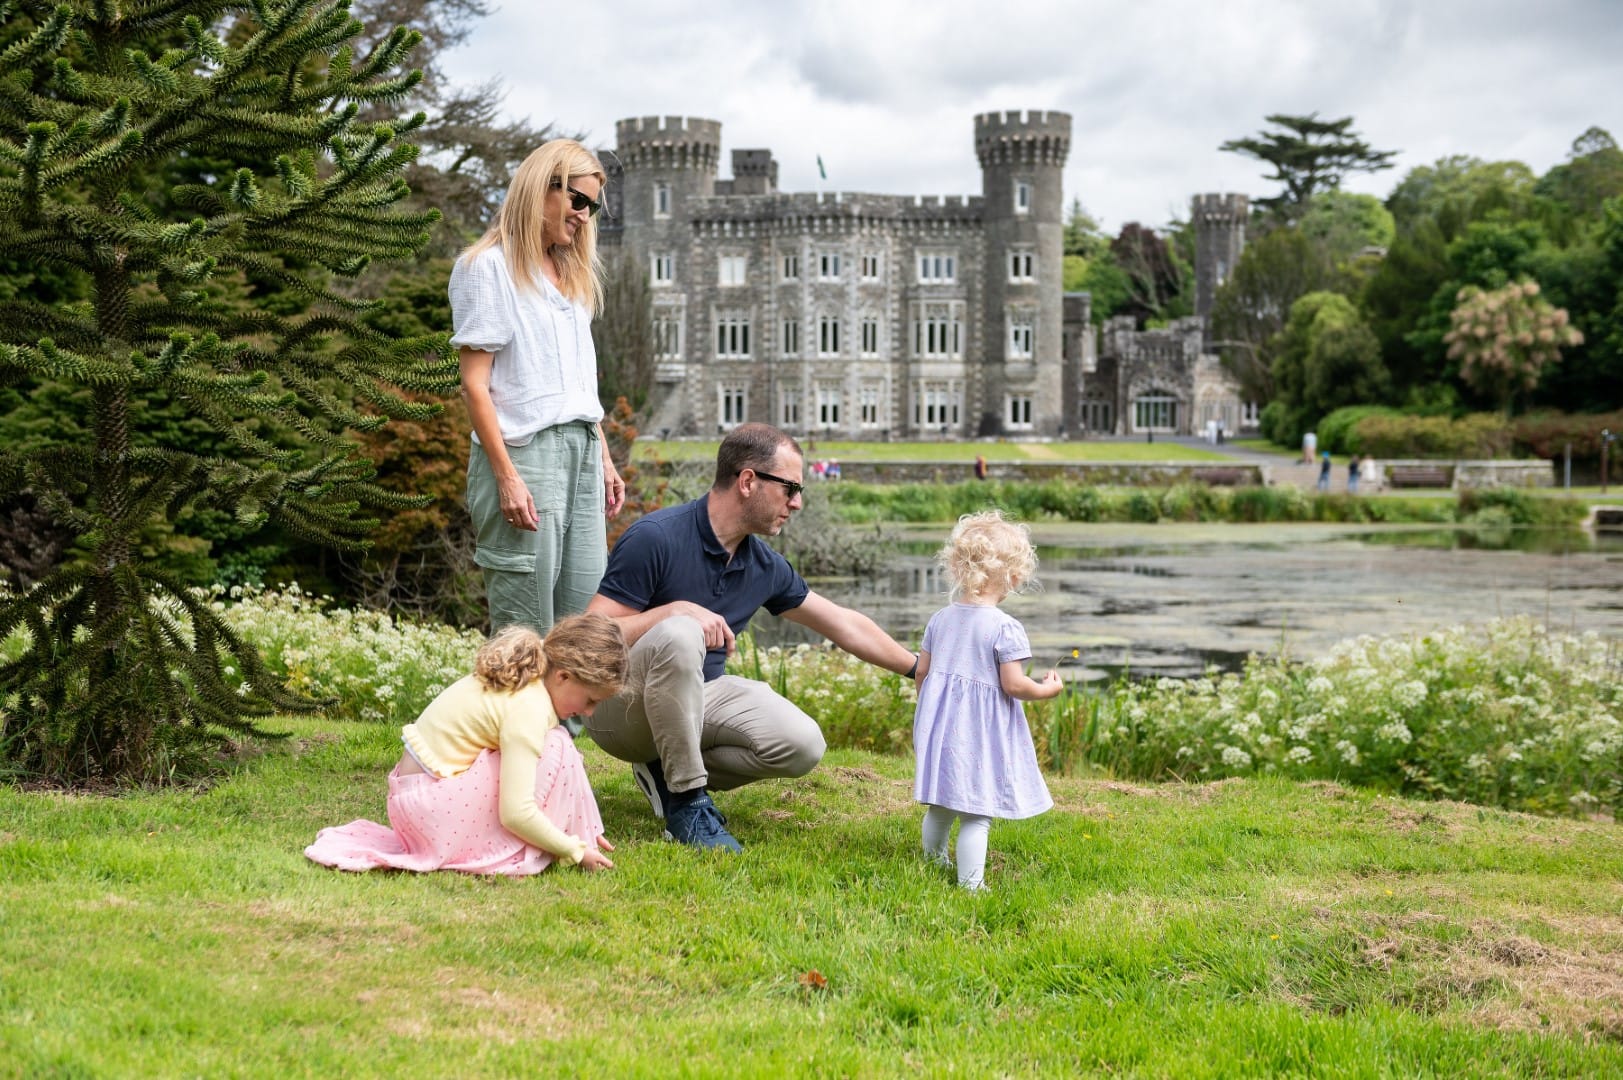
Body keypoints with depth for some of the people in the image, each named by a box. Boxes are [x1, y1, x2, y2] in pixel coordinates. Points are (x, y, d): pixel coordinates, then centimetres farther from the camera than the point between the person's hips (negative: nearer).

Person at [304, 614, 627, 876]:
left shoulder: (522, 680, 9)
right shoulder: (528, 709, -21)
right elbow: (516, 813, -26)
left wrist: (581, 830, 12)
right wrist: (575, 851, -15)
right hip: (430, 805, -10)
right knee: (555, 747, -14)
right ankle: (522, 856, -8)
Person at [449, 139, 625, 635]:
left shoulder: (572, 274, 21)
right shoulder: (488, 268, -2)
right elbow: (475, 384, -8)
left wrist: (604, 459, 16)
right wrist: (507, 477, -16)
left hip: (582, 451, 7)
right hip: (525, 451, -7)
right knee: (526, 633, -8)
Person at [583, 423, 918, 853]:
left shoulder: (765, 566, 0)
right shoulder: (655, 538, -20)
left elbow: (845, 625, 13)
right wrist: (676, 611, -32)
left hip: (697, 696, 6)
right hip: (621, 705, -6)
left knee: (802, 744, -15)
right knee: (679, 635, -38)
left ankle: (667, 771, 4)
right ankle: (686, 802, -23)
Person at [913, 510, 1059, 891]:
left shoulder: (940, 619, 4)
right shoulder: (1005, 629, -15)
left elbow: (921, 672, 10)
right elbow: (1013, 685, -17)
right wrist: (1046, 689, 2)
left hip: (940, 724, 7)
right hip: (983, 731, -7)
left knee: (941, 806, 23)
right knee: (977, 813, -3)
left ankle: (934, 860, 39)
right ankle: (970, 883, -2)